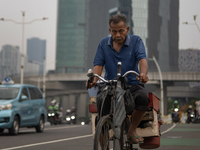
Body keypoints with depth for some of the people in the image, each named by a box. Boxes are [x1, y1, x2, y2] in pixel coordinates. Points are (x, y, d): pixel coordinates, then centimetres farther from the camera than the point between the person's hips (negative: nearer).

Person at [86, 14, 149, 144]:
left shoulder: (136, 41, 4)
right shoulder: (104, 43, 11)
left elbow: (142, 59, -13)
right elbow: (98, 64, 3)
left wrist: (143, 73, -37)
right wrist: (94, 79, -21)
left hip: (132, 84, -1)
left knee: (143, 97, -35)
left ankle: (132, 131, -10)